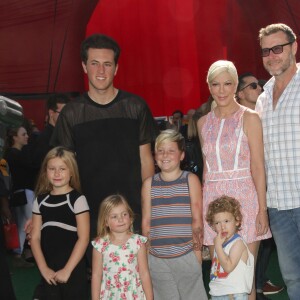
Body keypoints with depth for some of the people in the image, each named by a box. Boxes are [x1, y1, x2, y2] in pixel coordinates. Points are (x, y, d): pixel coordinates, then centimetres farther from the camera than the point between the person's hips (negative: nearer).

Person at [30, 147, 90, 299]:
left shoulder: (77, 199, -8)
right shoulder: (40, 200, 5)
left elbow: (83, 238, -11)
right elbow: (35, 237, 4)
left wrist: (67, 270, -13)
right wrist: (43, 268, -5)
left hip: (73, 268, -4)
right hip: (49, 271, 4)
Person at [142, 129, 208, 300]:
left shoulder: (191, 180, 1)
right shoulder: (149, 184, 6)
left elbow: (197, 220, -1)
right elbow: (146, 222, 7)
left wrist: (197, 251, -3)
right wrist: (146, 254, 6)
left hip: (186, 256, -2)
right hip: (157, 258, 2)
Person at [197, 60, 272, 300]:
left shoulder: (249, 118, -1)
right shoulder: (204, 122, 11)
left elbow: (258, 167, -5)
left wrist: (262, 210, -10)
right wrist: (201, 206, 8)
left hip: (244, 197, -4)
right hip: (213, 198, 4)